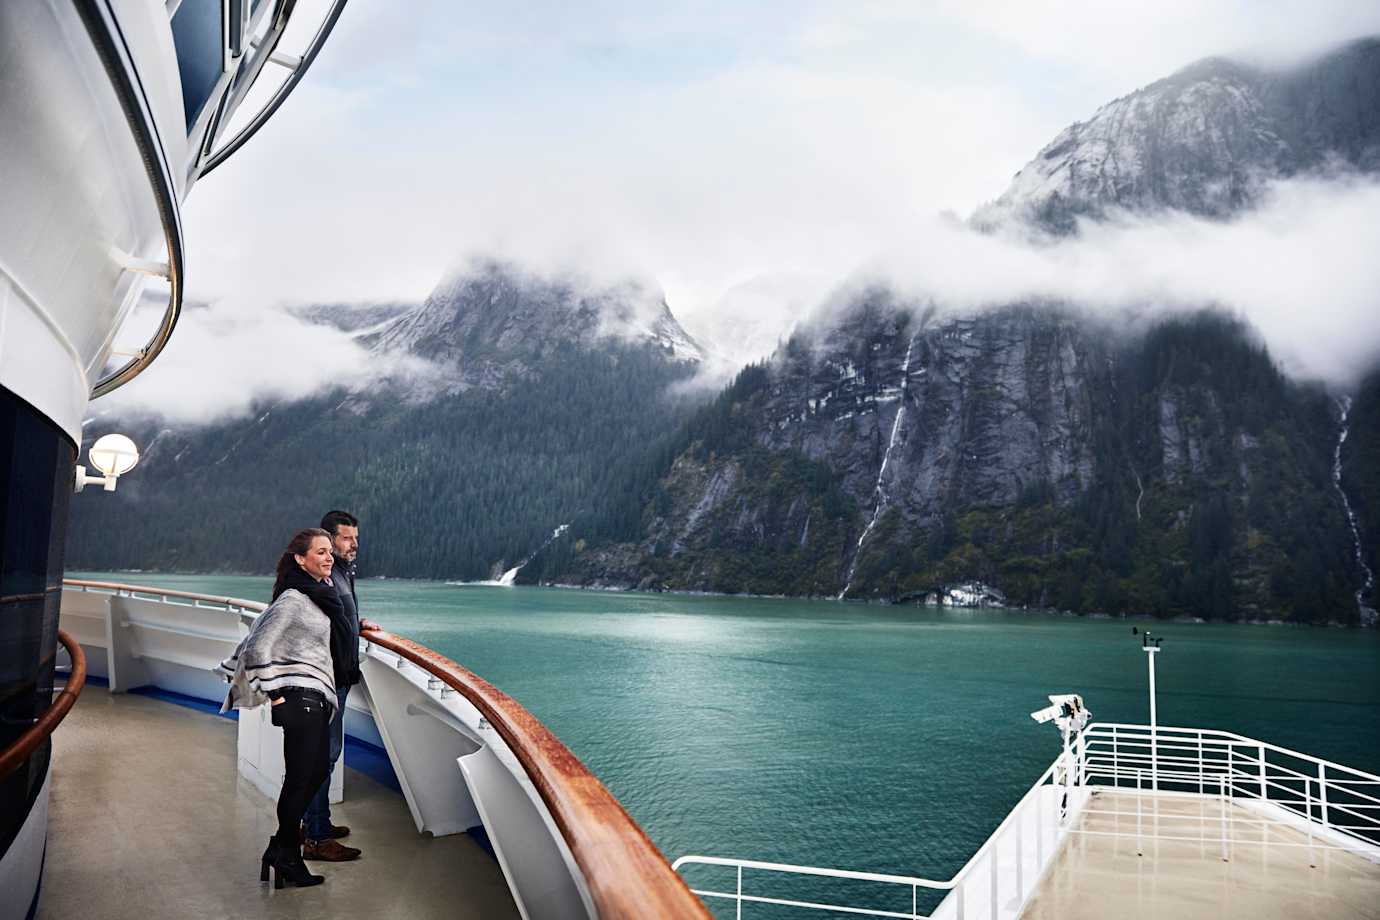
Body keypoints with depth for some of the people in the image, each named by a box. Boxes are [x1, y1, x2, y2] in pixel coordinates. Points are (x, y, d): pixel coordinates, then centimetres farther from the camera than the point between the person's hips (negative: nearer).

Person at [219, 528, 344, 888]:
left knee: (318, 772, 14)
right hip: (300, 697, -9)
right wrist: (273, 694, -15)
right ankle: (286, 855, 11)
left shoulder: (321, 592, 11)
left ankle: (281, 847, 25)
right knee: (299, 777, -2)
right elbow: (259, 647, -19)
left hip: (317, 698, 9)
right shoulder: (292, 599, -15)